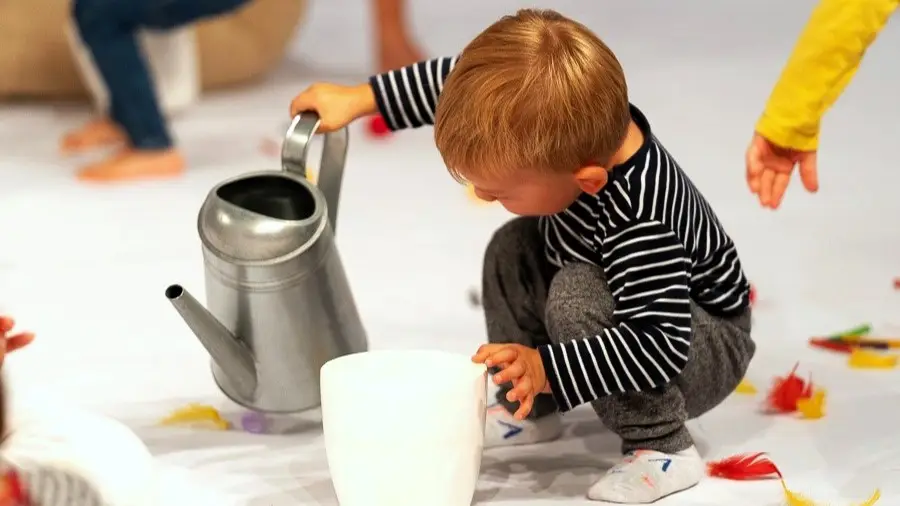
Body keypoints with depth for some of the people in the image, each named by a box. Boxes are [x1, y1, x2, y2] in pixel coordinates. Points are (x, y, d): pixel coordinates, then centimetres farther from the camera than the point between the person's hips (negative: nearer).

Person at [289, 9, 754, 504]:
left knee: (576, 299, -31)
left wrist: (545, 368, -43)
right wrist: (358, 98, -1)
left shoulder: (638, 223, -41)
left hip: (707, 348, -8)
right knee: (512, 250, 3)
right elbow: (454, 77, -4)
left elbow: (659, 343, -42)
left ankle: (663, 449, -19)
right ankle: (530, 410, 12)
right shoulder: (581, 118, -19)